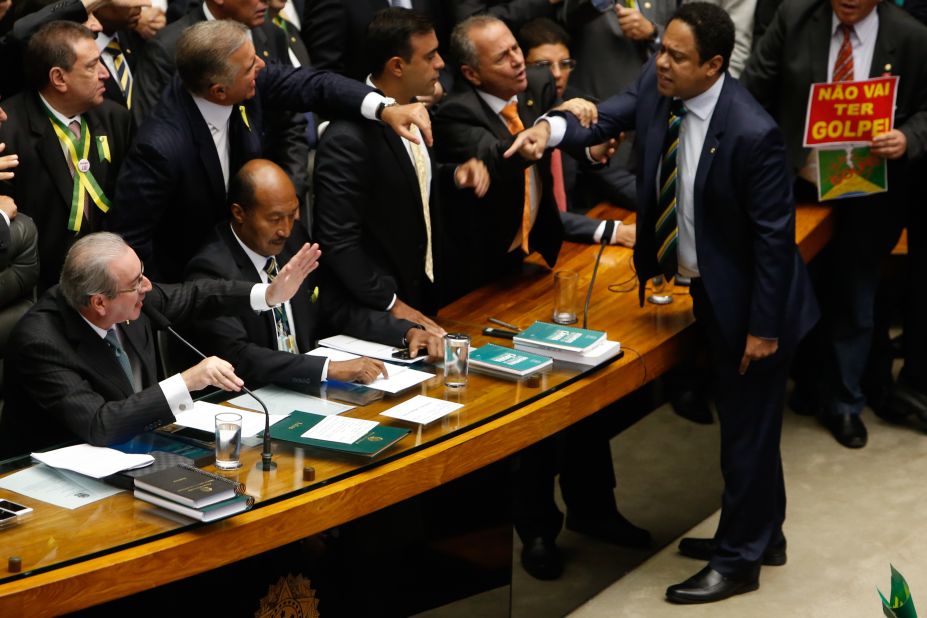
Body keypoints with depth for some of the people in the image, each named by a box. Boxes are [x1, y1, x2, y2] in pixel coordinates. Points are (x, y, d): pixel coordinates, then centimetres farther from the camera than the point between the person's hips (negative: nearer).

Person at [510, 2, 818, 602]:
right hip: (708, 288, 8)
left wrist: (763, 326, -18)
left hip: (750, 300, -8)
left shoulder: (752, 133, -29)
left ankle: (738, 560, 23)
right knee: (741, 421, 22)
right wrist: (553, 128, -29)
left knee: (748, 428, 7)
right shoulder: (658, 85, -9)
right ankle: (761, 535, 40)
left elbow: (774, 233, -24)